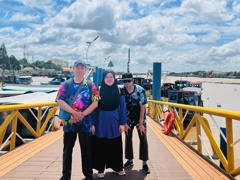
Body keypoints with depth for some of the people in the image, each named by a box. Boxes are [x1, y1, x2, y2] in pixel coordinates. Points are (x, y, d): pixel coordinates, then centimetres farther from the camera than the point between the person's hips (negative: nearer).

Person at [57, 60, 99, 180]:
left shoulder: (90, 86, 2)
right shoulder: (65, 85, 3)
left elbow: (95, 102, -5)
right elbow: (60, 101, -6)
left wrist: (82, 114, -15)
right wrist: (74, 112, -16)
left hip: (85, 122, -1)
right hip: (69, 121, 1)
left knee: (86, 149, 6)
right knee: (67, 149, 9)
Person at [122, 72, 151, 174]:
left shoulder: (140, 90, -18)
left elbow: (142, 107, -15)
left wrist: (140, 123, -15)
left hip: (140, 118, -2)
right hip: (128, 119, 2)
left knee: (143, 140, -3)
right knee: (128, 139, 9)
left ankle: (144, 163, 5)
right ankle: (130, 160, 24)